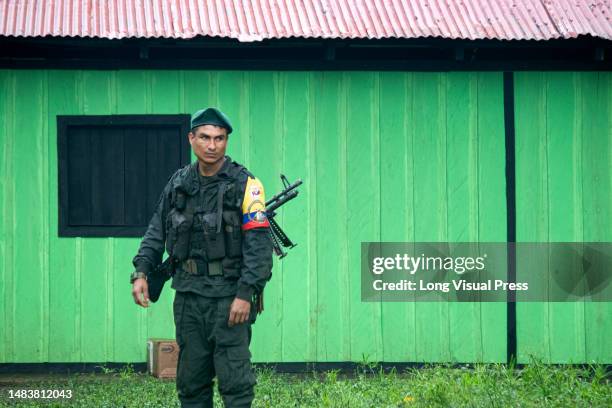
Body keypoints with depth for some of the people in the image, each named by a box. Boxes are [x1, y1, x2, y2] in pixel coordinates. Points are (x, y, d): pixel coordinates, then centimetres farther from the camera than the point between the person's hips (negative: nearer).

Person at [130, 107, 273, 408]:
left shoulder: (244, 184, -7)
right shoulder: (179, 183, 9)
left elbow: (259, 244, -12)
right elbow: (156, 231, 14)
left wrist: (246, 293, -19)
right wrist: (141, 272, 0)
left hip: (228, 297, -5)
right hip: (188, 296, 5)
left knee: (235, 381, -6)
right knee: (191, 380, 10)